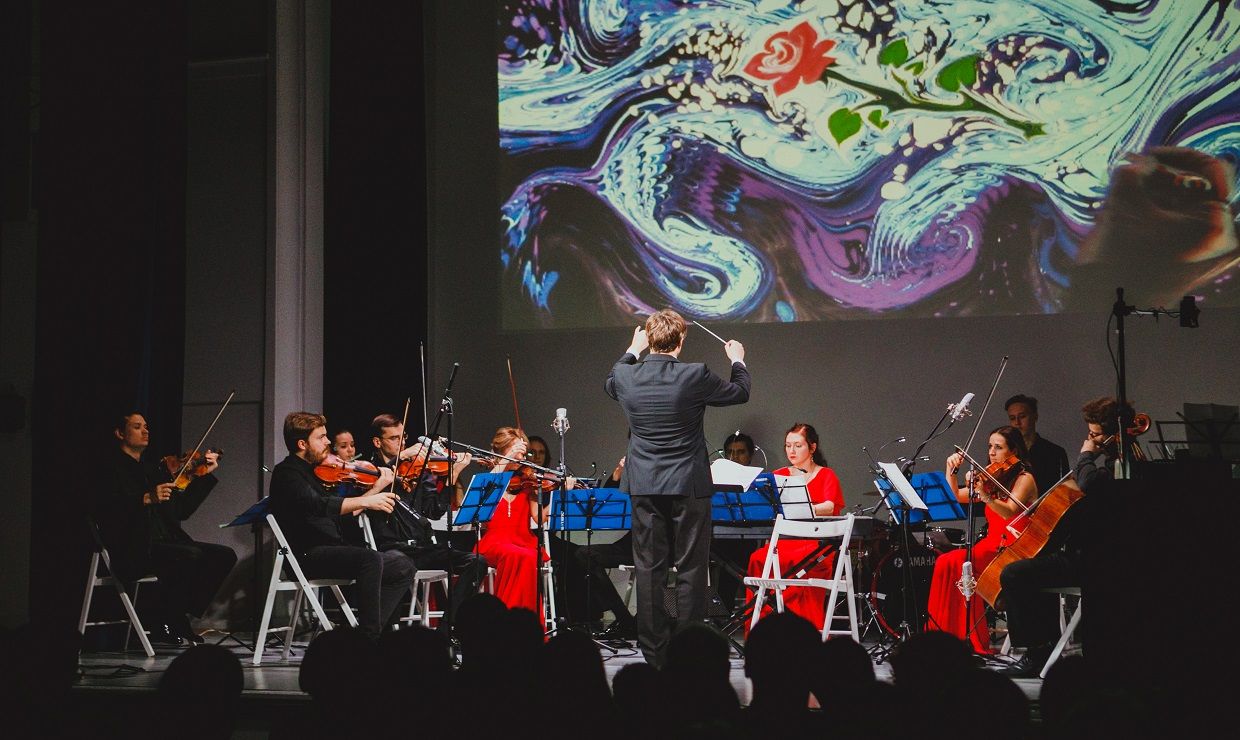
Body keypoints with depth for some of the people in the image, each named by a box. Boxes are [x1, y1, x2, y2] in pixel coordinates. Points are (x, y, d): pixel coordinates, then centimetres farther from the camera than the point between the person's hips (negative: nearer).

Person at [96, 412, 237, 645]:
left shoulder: (155, 468, 24)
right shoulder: (112, 467, 1)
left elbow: (182, 510, 20)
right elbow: (104, 509, -17)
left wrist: (206, 475, 18)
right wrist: (146, 499, -28)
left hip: (166, 542, 8)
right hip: (132, 551, -8)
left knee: (224, 555, -9)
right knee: (191, 555, -32)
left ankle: (186, 615, -3)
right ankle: (165, 623, -16)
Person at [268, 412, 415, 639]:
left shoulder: (312, 472, 23)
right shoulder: (286, 473, -6)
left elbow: (345, 510, 26)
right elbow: (317, 506, -26)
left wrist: (377, 488, 17)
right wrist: (366, 501, -33)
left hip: (334, 550, 9)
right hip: (307, 556, -9)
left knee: (402, 566, -2)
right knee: (370, 558, -32)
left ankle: (371, 630, -9)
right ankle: (369, 637, -28)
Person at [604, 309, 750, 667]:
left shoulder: (626, 376, -4)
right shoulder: (694, 376, -13)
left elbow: (610, 382, 22)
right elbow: (740, 392, 4)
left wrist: (632, 350, 35)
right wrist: (738, 360, 23)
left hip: (644, 487, 3)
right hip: (689, 485, -3)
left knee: (649, 569, 8)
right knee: (691, 569, 4)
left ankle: (654, 650, 12)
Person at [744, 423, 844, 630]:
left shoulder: (827, 475, 6)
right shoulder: (779, 476, 19)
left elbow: (829, 507, -15)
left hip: (818, 544, -3)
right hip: (785, 540, 3)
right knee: (758, 559, -29)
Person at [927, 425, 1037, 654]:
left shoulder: (1024, 479, -3)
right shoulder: (992, 477, 18)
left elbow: (1009, 512, -21)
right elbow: (956, 497, 21)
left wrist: (983, 494, -36)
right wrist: (951, 471, 6)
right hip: (990, 545, 7)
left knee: (957, 564, -28)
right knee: (945, 562, -20)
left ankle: (974, 641, -22)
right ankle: (944, 633, -21)